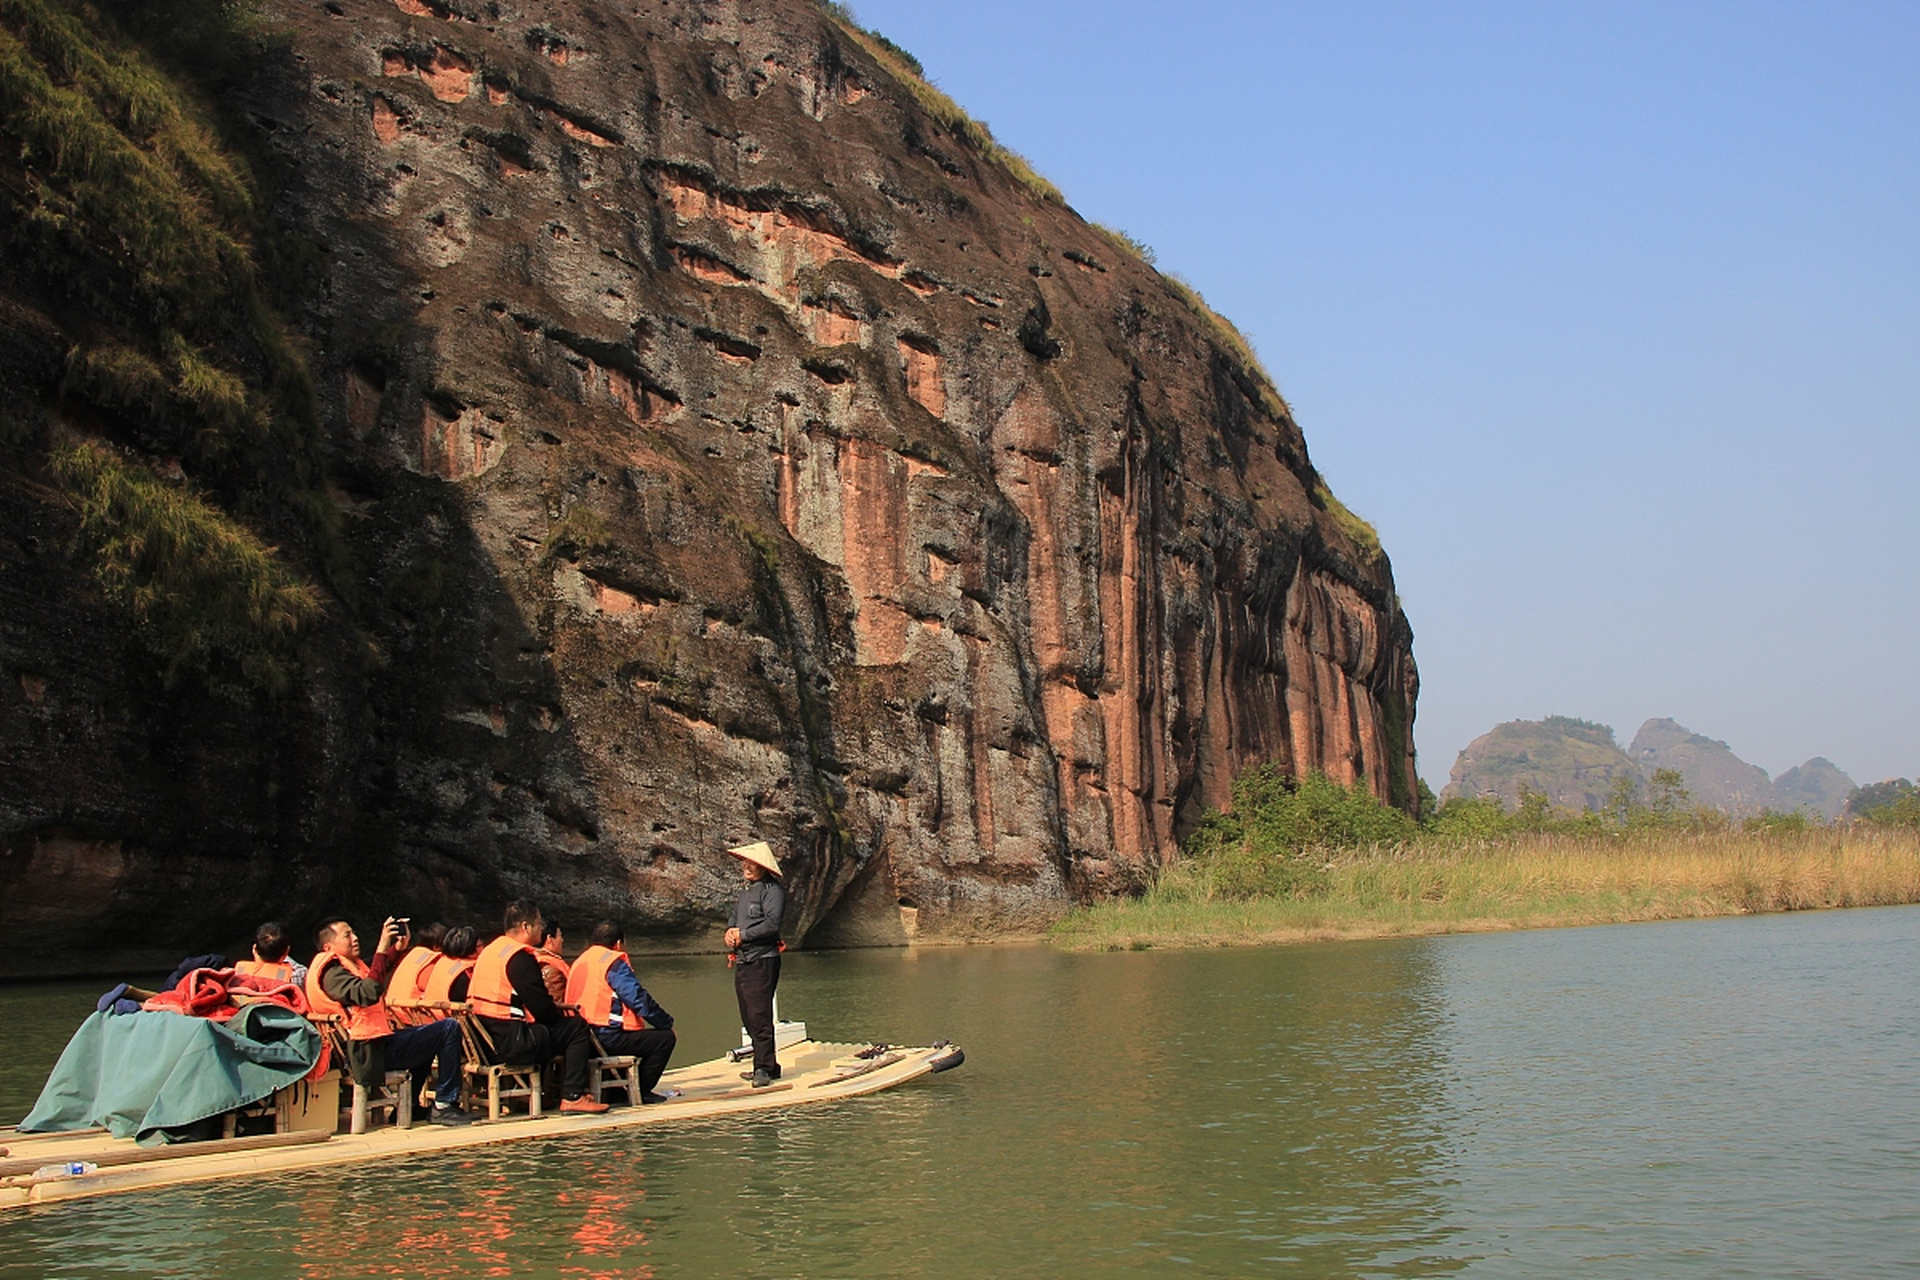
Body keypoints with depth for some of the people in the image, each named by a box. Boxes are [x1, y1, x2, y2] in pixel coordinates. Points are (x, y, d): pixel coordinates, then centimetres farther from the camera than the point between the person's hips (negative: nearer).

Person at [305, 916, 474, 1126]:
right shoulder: (332, 973, -15)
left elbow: (377, 976, 29)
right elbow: (368, 994, -32)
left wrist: (397, 948, 13)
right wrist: (381, 950, -31)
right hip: (370, 1050, -11)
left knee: (425, 1037, 35)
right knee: (449, 1029, -11)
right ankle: (444, 1106, -7)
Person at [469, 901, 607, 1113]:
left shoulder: (490, 950, 16)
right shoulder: (520, 957, -13)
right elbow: (543, 1009, -14)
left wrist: (553, 1006, 18)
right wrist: (562, 1012, 7)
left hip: (483, 1040, 10)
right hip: (508, 1044, -10)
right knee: (577, 1028, -2)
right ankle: (572, 1097, -3)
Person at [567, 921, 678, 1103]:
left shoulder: (580, 961, 17)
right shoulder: (614, 963, -9)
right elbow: (639, 999, -14)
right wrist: (667, 1023, 0)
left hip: (581, 1039, 10)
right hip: (607, 1038, -10)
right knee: (665, 1038, -2)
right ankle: (640, 1091, 2)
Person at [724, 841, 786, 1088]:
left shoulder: (772, 890, -10)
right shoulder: (746, 890, 20)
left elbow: (772, 923, -20)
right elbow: (735, 917, 24)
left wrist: (743, 935, -14)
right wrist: (730, 930, 1)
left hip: (762, 961, -9)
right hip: (742, 962, 9)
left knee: (759, 1016, -12)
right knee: (749, 1019, 11)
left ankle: (764, 1069, -10)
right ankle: (767, 1065, 18)